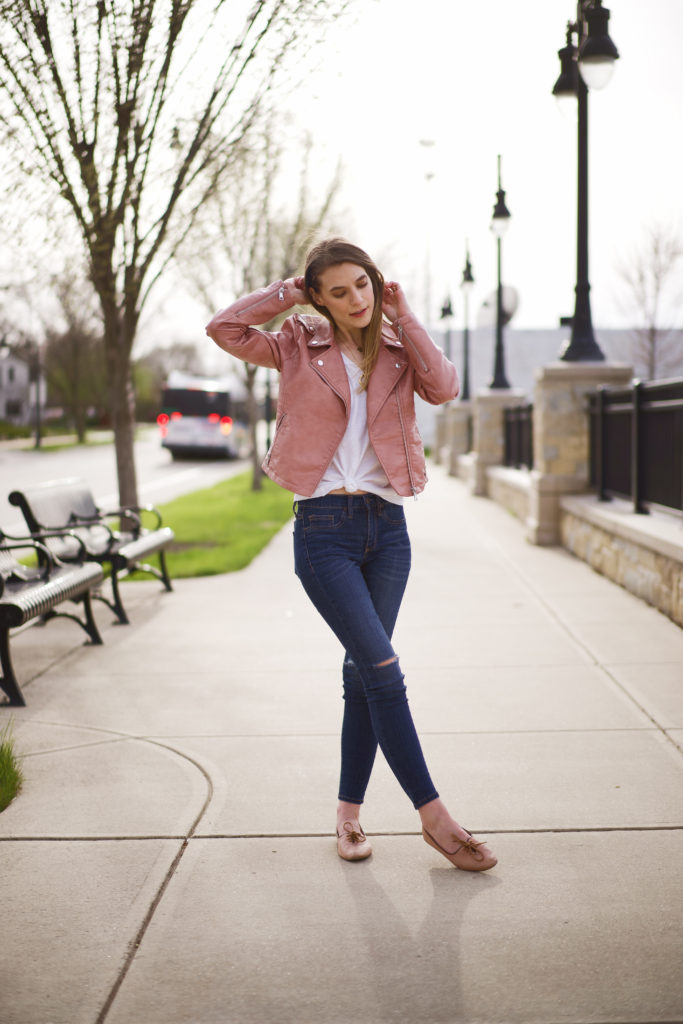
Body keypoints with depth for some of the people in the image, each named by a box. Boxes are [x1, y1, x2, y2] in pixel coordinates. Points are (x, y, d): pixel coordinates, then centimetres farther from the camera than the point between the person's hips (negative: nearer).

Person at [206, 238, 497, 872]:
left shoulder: (396, 349, 10)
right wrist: (288, 293, -4)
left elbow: (443, 388, -8)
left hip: (386, 525, 4)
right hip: (323, 528, -3)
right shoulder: (299, 346, 4)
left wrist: (404, 318, -5)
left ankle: (349, 812, 20)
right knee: (383, 669, -11)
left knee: (364, 673, 8)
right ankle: (433, 815, -5)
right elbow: (224, 330, -7)